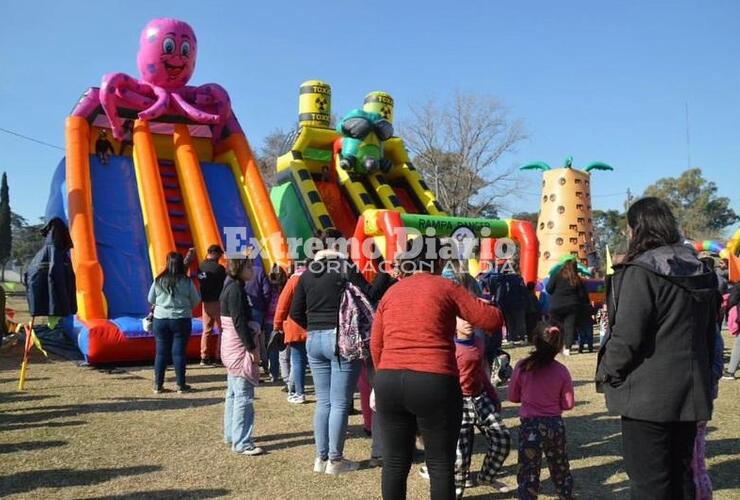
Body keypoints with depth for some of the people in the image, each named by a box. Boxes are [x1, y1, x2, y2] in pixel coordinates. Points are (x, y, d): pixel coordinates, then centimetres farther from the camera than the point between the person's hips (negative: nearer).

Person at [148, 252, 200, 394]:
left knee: (161, 352, 8)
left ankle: (158, 385, 14)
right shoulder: (187, 282, -7)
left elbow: (151, 300, 7)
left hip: (160, 319, 2)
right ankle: (181, 385, 10)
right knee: (179, 352, 4)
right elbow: (196, 301, 1)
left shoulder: (159, 281, -3)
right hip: (181, 320, -1)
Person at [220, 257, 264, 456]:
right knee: (243, 395, -7)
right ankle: (241, 443, -3)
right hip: (240, 346, -11)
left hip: (232, 346, 11)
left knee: (234, 393, 18)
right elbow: (239, 322, -21)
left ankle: (231, 435, 28)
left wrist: (251, 346, 18)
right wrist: (252, 348, -19)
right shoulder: (236, 289, -16)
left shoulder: (231, 287, 14)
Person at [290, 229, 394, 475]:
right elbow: (371, 295, -13)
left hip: (314, 340, 6)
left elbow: (295, 312, 10)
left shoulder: (308, 273, 9)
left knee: (323, 401, 13)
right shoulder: (345, 268, -8)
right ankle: (335, 460, 7)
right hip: (341, 339, -6)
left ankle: (321, 457, 18)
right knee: (340, 402, 1)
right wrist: (387, 271, -5)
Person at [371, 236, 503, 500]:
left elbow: (376, 346, 14)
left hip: (389, 382, 5)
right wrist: (483, 306, 21)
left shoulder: (390, 293, 14)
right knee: (441, 464, 8)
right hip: (434, 383, -4)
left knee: (395, 462, 13)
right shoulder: (446, 288, 1)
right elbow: (493, 320, 1)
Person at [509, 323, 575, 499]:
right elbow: (568, 404, -2)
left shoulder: (522, 366, -11)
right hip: (555, 425, 2)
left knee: (528, 471, 4)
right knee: (560, 468, 22)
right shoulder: (561, 371, -8)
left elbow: (513, 397, -1)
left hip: (529, 425, -2)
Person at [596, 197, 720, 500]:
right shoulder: (700, 272, 9)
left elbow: (626, 338, -20)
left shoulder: (641, 272, -16)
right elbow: (709, 334, 17)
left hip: (648, 397, -8)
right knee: (681, 474, 19)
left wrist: (605, 373, -5)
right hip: (691, 393, 8)